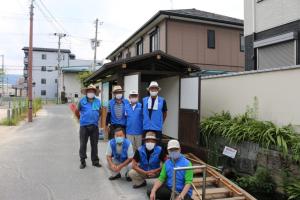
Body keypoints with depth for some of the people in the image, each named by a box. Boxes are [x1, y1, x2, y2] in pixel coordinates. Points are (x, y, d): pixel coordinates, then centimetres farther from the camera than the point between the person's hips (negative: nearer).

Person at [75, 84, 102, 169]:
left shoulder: (98, 102, 7)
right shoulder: (82, 101, 0)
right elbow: (77, 111, 4)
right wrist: (80, 118, -5)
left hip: (94, 126, 2)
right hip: (84, 126, -2)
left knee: (94, 144, 10)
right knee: (83, 144, 5)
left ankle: (95, 161, 22)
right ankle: (82, 161, 18)